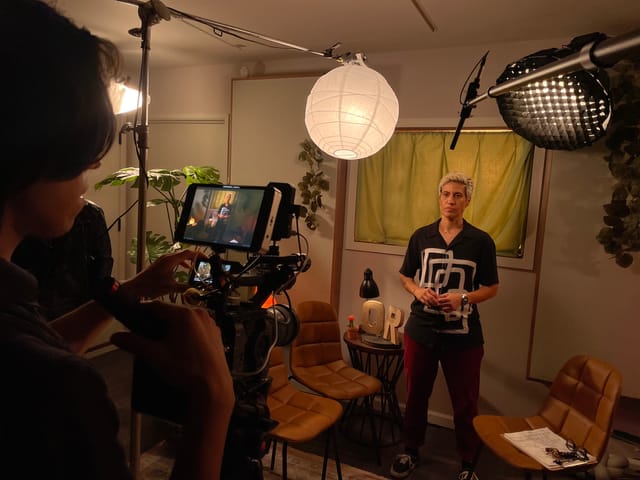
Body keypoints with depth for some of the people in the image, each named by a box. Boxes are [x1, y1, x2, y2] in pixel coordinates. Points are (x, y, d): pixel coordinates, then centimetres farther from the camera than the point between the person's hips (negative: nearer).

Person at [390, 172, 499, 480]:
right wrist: (417, 290, -12)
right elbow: (405, 276, 10)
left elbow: (491, 288, 0)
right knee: (416, 394, 16)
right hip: (420, 330, 2)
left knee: (465, 402, 10)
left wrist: (463, 298, -18)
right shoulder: (421, 236, 1)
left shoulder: (481, 241, -5)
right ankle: (411, 452, 37)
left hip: (463, 335, -2)